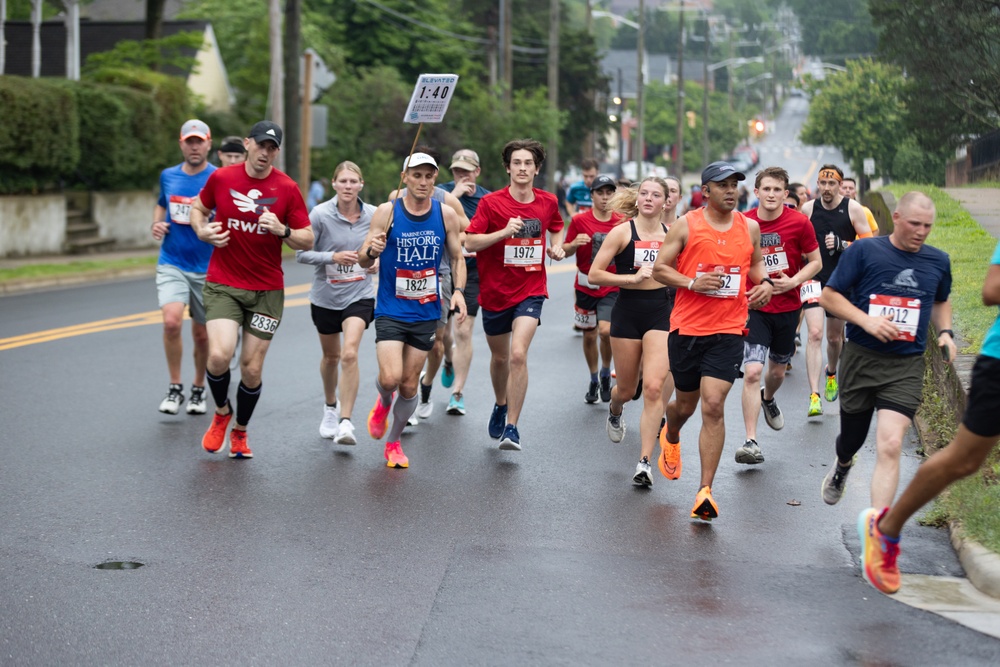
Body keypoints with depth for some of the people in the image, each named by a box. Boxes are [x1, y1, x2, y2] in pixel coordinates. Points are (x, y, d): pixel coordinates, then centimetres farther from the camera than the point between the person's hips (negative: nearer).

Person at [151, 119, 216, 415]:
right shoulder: (168, 176, 7)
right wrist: (156, 223, 6)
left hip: (207, 268, -1)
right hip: (171, 265, 1)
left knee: (202, 333, 8)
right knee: (172, 321, -20)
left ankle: (198, 390, 31)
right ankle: (175, 388, -4)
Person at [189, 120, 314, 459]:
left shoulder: (287, 188, -4)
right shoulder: (221, 178, -2)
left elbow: (307, 240, 0)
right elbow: (198, 207, 17)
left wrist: (282, 230, -20)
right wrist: (202, 231, -4)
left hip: (267, 290, 1)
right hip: (222, 284, 0)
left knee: (251, 368, 3)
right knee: (219, 355, -19)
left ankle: (240, 432, 28)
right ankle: (222, 412, 13)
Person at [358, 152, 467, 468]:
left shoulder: (446, 215, -2)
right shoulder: (387, 212, -8)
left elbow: (457, 258, 9)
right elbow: (363, 261, -5)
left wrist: (458, 291, -8)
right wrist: (371, 250, -28)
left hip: (426, 312, 2)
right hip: (390, 310, -2)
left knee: (409, 386, 7)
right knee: (390, 377, -18)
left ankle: (393, 442, 29)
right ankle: (383, 402, 19)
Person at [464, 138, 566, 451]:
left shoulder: (548, 202, 1)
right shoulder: (491, 202, -8)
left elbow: (556, 227, 23)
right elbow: (469, 242, -12)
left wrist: (556, 247, 3)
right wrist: (505, 232, -24)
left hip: (530, 290, 0)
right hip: (494, 292, 1)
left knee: (518, 355, -19)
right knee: (499, 357, 16)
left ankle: (511, 426, -13)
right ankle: (500, 406, 46)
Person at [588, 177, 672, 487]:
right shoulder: (622, 232, -6)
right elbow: (594, 275, -9)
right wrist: (633, 278, -17)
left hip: (661, 313, 1)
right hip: (628, 312, -1)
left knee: (653, 387, -14)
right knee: (626, 389, 13)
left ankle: (645, 462, -11)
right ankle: (615, 412, 52)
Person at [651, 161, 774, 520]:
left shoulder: (750, 227, 5)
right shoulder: (685, 225, -4)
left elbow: (756, 263, 23)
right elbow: (659, 268, -2)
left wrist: (765, 283, 1)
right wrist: (692, 283, -18)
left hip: (728, 331, 0)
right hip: (687, 328, 0)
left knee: (713, 406, -12)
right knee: (685, 405, 14)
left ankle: (705, 491, -9)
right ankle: (671, 439, 53)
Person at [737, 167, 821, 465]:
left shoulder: (799, 223, -9)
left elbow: (816, 261, -1)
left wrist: (792, 282, -17)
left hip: (788, 307, 2)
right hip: (754, 307, -2)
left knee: (777, 371, 18)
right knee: (752, 371, -16)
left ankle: (768, 399, 55)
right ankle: (751, 442, -14)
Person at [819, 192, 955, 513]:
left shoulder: (938, 261, 7)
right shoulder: (864, 251, -5)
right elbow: (829, 296, -3)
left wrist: (945, 332, 7)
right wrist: (866, 320, -17)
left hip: (906, 367, 1)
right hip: (861, 359, -1)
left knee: (890, 445, -16)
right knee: (852, 438, 17)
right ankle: (842, 466, 56)